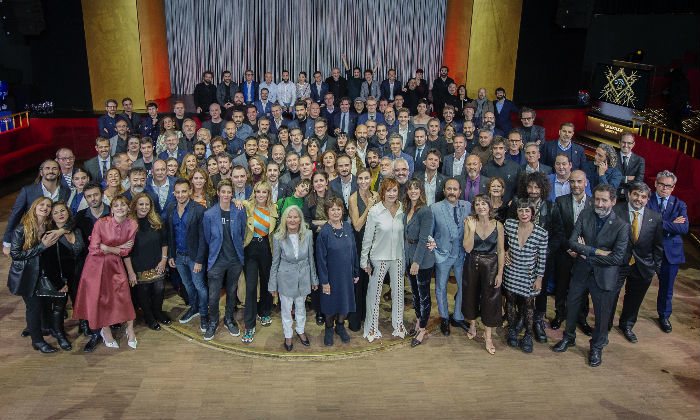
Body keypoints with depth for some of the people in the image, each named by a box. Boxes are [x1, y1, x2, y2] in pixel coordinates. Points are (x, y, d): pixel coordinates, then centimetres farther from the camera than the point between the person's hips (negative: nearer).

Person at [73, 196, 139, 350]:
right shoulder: (101, 223, -17)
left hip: (116, 265, 2)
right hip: (97, 264, -2)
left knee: (124, 295, -4)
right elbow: (94, 249, -17)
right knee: (100, 298, 6)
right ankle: (105, 330, 27)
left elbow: (125, 251, -2)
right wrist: (118, 248, -12)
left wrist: (107, 248, -12)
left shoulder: (132, 225, -8)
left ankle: (130, 329, 15)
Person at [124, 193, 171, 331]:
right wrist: (130, 272, -14)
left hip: (157, 266, 3)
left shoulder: (156, 221, -1)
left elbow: (164, 241, 8)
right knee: (143, 293, 11)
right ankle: (149, 317, 32)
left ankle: (158, 313, 36)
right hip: (139, 268, -3)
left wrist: (164, 259, 0)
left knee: (158, 290, 11)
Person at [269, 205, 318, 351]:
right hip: (286, 278, -1)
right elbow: (275, 263, -6)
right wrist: (273, 285, -1)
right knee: (286, 309, 14)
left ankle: (300, 331, 45)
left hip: (303, 278, 2)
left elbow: (311, 259, -1)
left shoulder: (307, 235, -12)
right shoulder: (278, 238, -15)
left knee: (301, 307, 21)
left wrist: (314, 279, 6)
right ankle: (288, 336, 36)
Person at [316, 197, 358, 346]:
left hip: (347, 274, 4)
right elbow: (321, 258, -13)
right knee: (331, 304, 12)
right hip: (331, 275, -4)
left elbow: (353, 250, 4)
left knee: (345, 301, 16)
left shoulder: (347, 227, -3)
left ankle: (340, 326, 39)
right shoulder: (324, 232, -16)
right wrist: (324, 281, -13)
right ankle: (329, 329, 35)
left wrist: (356, 272, 6)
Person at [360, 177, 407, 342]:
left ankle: (398, 324, 31)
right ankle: (372, 327, 21)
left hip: (398, 257, 4)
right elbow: (367, 238, -8)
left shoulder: (401, 210, -3)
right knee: (374, 293, 6)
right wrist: (364, 261, -5)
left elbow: (403, 234, 6)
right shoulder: (375, 211, -13)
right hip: (379, 257, -3)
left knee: (398, 291, 14)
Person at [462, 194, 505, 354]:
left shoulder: (497, 225, -8)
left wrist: (500, 273, -7)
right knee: (471, 296, 15)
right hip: (472, 264, 1)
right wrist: (472, 229, -23)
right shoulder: (470, 223, -7)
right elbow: (468, 248, -13)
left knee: (490, 299, 3)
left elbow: (501, 251, -4)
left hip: (491, 265, -1)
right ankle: (472, 326, 39)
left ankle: (488, 336, 16)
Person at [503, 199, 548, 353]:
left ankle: (528, 336, 30)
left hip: (529, 276, -1)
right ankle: (512, 330, 37)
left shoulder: (541, 233, -17)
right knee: (511, 301, 16)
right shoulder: (509, 224, -13)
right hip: (511, 273, 2)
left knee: (528, 304, 12)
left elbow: (542, 258, -7)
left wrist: (539, 278, -4)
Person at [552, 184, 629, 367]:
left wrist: (586, 253, -15)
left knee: (601, 314, 13)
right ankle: (569, 337, 43)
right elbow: (572, 242, -11)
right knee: (572, 307, 19)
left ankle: (597, 347, 37)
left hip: (604, 276, -3)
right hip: (580, 272, 3)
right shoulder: (585, 215, -6)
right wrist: (596, 251, -23)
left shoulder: (622, 225, -16)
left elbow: (617, 258, -21)